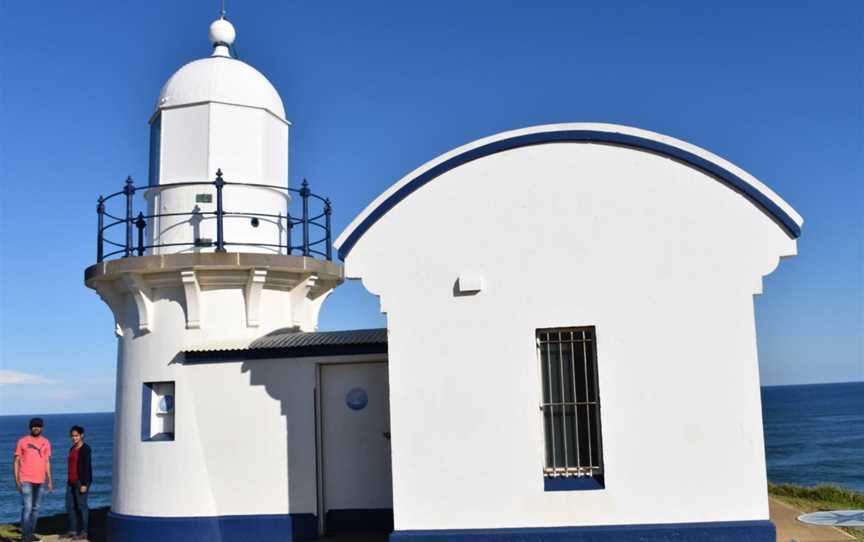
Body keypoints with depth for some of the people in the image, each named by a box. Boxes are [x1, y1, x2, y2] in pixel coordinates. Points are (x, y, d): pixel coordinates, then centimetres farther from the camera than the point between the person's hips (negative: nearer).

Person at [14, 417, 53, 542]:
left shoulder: (46, 442, 7)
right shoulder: (22, 441, -2)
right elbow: (16, 461, 0)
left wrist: (49, 480, 7)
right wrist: (17, 479, -8)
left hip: (40, 481, 4)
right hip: (26, 480, -4)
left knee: (36, 508, 8)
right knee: (27, 507, -12)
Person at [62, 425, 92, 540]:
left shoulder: (85, 449, -13)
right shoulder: (72, 449, 13)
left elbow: (87, 467, -16)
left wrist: (84, 484, -20)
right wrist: (69, 481, 17)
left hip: (81, 481, -9)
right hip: (71, 481, 9)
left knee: (81, 506, -4)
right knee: (70, 506, 10)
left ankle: (83, 533, 3)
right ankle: (73, 531, 18)